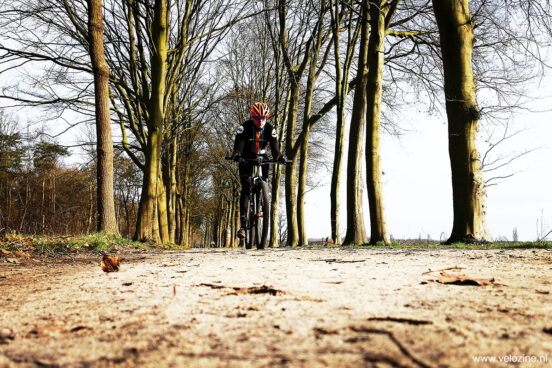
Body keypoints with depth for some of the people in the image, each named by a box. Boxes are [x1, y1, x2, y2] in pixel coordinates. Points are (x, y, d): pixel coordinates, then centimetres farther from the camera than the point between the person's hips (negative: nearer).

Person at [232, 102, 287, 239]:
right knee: (246, 189, -13)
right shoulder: (245, 127, -19)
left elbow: (274, 145, -21)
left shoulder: (270, 129, -12)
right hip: (246, 158, -3)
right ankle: (242, 224, -17)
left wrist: (278, 156, -42)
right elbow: (239, 143, -29)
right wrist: (236, 153, -51)